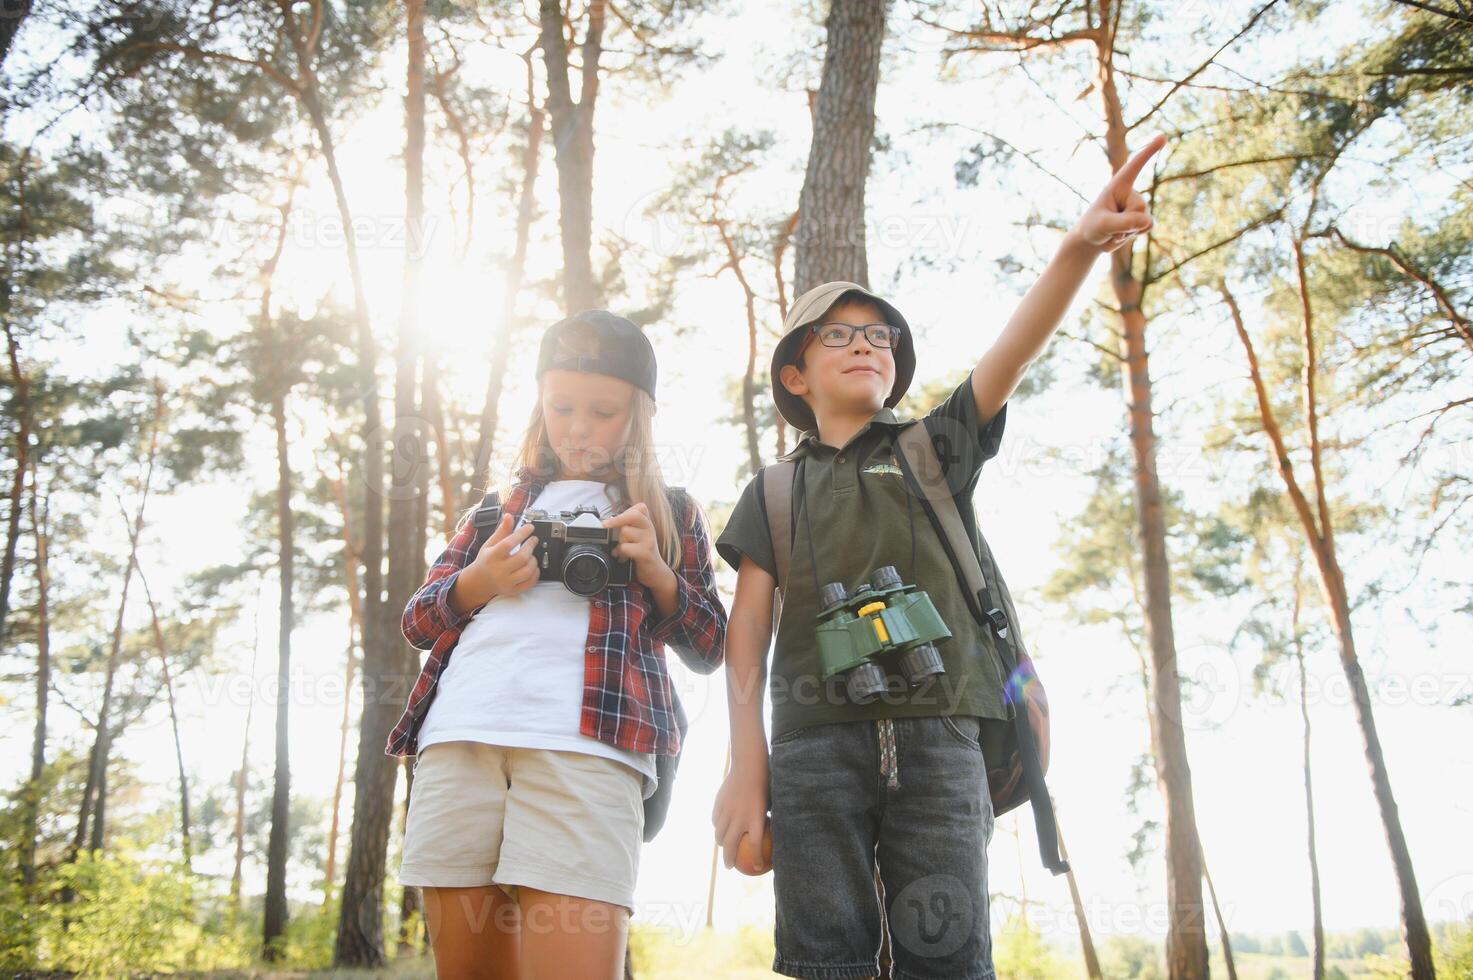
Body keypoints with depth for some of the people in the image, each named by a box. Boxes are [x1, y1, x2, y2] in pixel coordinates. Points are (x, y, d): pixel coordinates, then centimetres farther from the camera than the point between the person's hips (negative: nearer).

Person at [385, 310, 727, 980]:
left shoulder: (669, 513, 21)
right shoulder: (499, 504, 28)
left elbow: (708, 650, 17)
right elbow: (417, 620, 24)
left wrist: (656, 572, -2)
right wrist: (478, 581, 2)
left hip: (586, 745, -3)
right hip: (458, 737, 4)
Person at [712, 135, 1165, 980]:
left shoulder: (935, 450, 18)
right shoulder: (775, 493, 19)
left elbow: (1015, 350, 1)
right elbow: (750, 632, 10)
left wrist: (1082, 246, -16)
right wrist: (746, 767, -2)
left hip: (936, 733, 0)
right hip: (816, 742, 1)